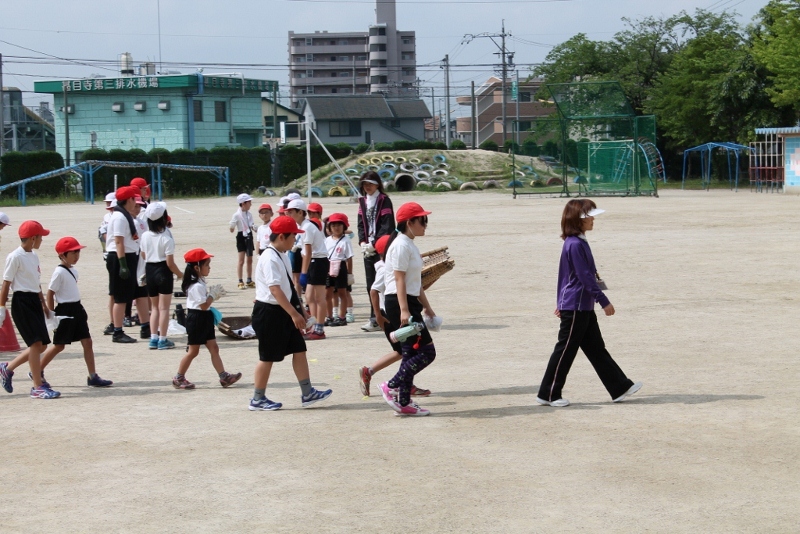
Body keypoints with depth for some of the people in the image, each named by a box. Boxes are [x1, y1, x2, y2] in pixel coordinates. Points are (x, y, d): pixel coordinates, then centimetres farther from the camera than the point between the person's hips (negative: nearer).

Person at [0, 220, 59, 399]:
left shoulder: (34, 256, 14)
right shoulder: (15, 257, -11)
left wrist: (43, 304, 23)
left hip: (34, 301, 9)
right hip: (22, 301, -9)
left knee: (42, 345, 8)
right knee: (36, 343, -12)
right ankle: (38, 387, -8)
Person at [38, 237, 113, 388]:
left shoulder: (73, 271, 11)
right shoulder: (59, 272, -15)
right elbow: (50, 293, -14)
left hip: (77, 309, 8)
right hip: (64, 311, -8)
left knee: (87, 342, 3)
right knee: (59, 345, 2)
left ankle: (93, 377, 4)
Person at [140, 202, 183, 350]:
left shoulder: (145, 236, 0)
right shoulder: (166, 238, -16)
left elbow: (143, 256, 9)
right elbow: (170, 262, -15)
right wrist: (180, 274, -2)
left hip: (149, 271, 5)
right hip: (163, 272, -5)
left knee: (154, 307, 15)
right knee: (164, 307, 2)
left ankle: (153, 338, 12)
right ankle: (162, 340, 3)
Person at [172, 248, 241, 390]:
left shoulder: (200, 283, 11)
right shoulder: (196, 286, -21)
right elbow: (204, 305, -24)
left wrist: (213, 294, 4)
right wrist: (213, 295, -13)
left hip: (204, 319, 10)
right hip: (196, 319, -10)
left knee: (213, 348, 6)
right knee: (193, 350, -1)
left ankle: (224, 376, 6)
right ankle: (178, 378, 8)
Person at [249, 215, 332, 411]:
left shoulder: (282, 256, 10)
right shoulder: (270, 259, -21)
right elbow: (275, 289, -27)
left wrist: (298, 309, 19)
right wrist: (294, 313, -28)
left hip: (284, 312, 9)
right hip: (269, 313, -9)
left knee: (299, 349, 8)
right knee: (268, 356, 0)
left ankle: (307, 393, 14)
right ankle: (258, 399, 12)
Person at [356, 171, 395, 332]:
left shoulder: (384, 201, -5)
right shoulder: (363, 202, 14)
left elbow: (387, 226, -12)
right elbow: (361, 224, 13)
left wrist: (374, 244, -15)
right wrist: (363, 242, -3)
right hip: (368, 250, 7)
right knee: (370, 284, 7)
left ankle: (376, 319, -8)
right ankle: (377, 318, 13)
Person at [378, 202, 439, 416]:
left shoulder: (410, 246, 19)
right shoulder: (401, 245, -13)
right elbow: (399, 280, -19)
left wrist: (427, 308, 26)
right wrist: (404, 310, -24)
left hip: (409, 304, 10)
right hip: (400, 303, -10)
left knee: (411, 353, 9)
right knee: (426, 351, -10)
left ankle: (403, 402, 11)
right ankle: (393, 387, -5)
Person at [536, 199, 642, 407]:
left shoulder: (578, 242, 12)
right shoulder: (575, 245, -19)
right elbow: (586, 277, -21)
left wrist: (561, 302, 25)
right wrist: (604, 302, -17)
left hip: (584, 307, 10)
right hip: (575, 307, -10)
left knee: (596, 349, 12)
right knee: (565, 350, -2)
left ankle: (620, 387, 17)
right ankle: (548, 394, 6)